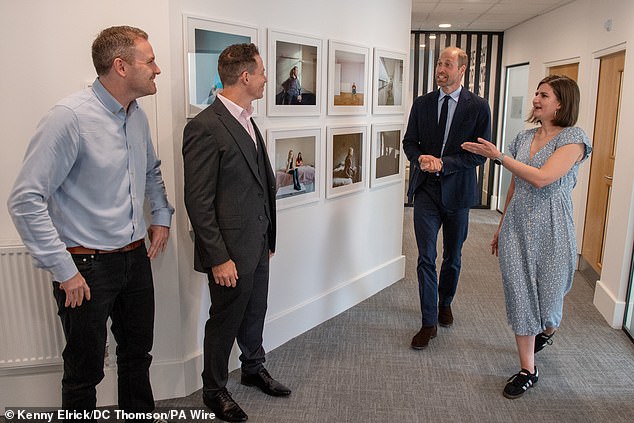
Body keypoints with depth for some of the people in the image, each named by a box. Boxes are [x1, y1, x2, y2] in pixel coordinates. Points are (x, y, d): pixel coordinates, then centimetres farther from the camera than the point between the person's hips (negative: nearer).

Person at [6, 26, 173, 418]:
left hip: (136, 257, 7)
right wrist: (64, 270, -18)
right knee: (85, 371, 11)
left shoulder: (138, 116, 5)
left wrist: (162, 216, 13)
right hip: (88, 266, -7)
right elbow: (26, 201, -19)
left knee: (138, 356, 22)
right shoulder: (70, 117, -19)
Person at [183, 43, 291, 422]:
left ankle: (254, 368, 45)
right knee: (225, 321, 10)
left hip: (258, 244, 8)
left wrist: (268, 237, 15)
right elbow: (198, 202, -19)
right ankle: (214, 390, 32)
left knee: (255, 312, 23)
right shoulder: (206, 127, -19)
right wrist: (219, 258, -19)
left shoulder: (247, 121, 10)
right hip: (231, 249, -8)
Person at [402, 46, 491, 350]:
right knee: (426, 258, -2)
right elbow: (409, 142, 9)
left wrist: (443, 163, -19)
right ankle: (429, 323, 8)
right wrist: (421, 159, -13)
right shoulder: (421, 104, 5)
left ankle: (445, 303, 41)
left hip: (457, 191, -1)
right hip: (426, 190, 1)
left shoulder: (478, 107, -4)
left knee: (452, 257, 15)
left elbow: (480, 154, -7)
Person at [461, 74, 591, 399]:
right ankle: (527, 370, 18)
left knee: (547, 297, 8)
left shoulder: (573, 138, -9)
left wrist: (498, 156, -17)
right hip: (517, 228, 5)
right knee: (519, 296, 5)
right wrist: (501, 227, 16)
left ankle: (548, 330, 47)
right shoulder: (524, 137, 10)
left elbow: (541, 178, -22)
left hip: (551, 232, -5)